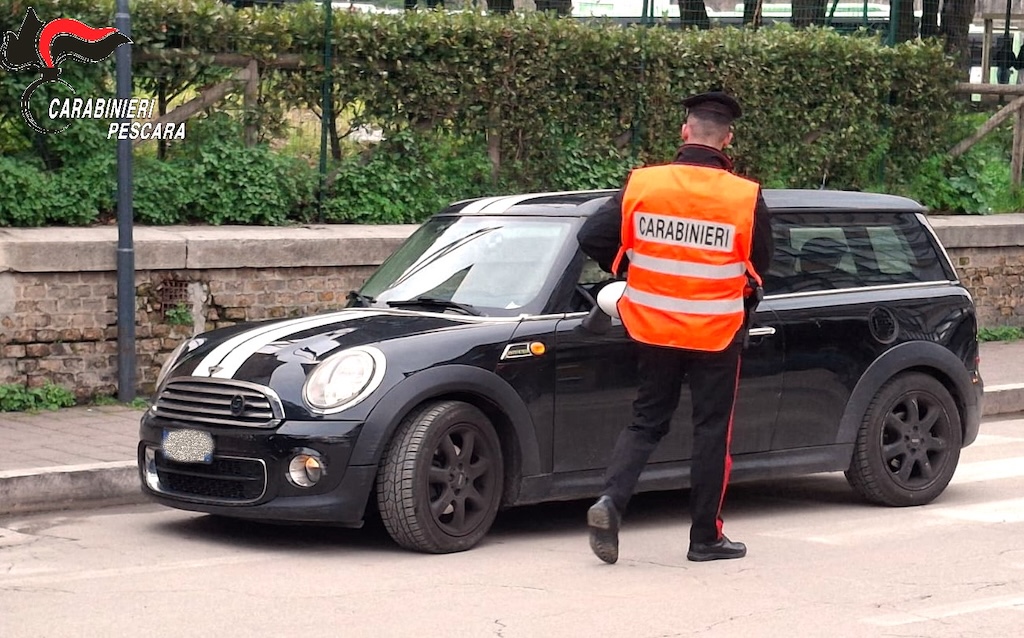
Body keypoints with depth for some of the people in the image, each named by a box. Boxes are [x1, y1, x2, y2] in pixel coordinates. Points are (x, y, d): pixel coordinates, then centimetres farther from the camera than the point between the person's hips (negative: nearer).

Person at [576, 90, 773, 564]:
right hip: (717, 332, -2)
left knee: (646, 421, 15)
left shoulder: (642, 185, -7)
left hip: (653, 328, 2)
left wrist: (628, 272, 13)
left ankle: (610, 501, -7)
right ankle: (705, 537, 13)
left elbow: (591, 238, -5)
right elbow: (760, 266, 1)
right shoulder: (745, 197, -11)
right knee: (712, 430, 9)